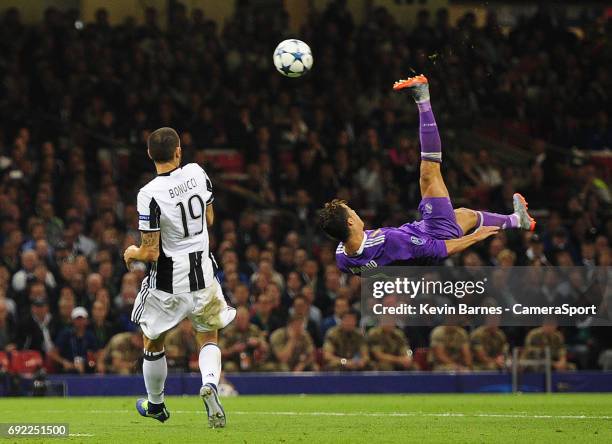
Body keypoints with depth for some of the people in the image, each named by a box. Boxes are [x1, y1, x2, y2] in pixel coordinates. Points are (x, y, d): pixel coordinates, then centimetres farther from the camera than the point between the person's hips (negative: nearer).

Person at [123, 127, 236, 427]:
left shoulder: (150, 195, -22)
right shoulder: (197, 173, -8)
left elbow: (151, 253, -19)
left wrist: (133, 253, 2)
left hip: (167, 282, -3)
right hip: (203, 275, 3)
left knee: (153, 344, 19)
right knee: (209, 338, 18)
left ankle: (155, 405, 36)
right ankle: (210, 382, -11)